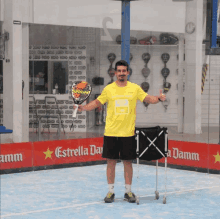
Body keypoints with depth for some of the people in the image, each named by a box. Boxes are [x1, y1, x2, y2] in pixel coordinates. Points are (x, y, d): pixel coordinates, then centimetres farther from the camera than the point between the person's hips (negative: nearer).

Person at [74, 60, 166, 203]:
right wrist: (83, 108, -5)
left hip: (128, 132, 0)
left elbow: (148, 99, 4)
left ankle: (128, 191, 16)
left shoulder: (135, 88, 4)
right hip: (111, 132, 0)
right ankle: (111, 191, 14)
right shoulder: (108, 89, 3)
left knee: (128, 162, 5)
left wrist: (159, 98, -15)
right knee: (111, 162, 4)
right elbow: (97, 103, 8)